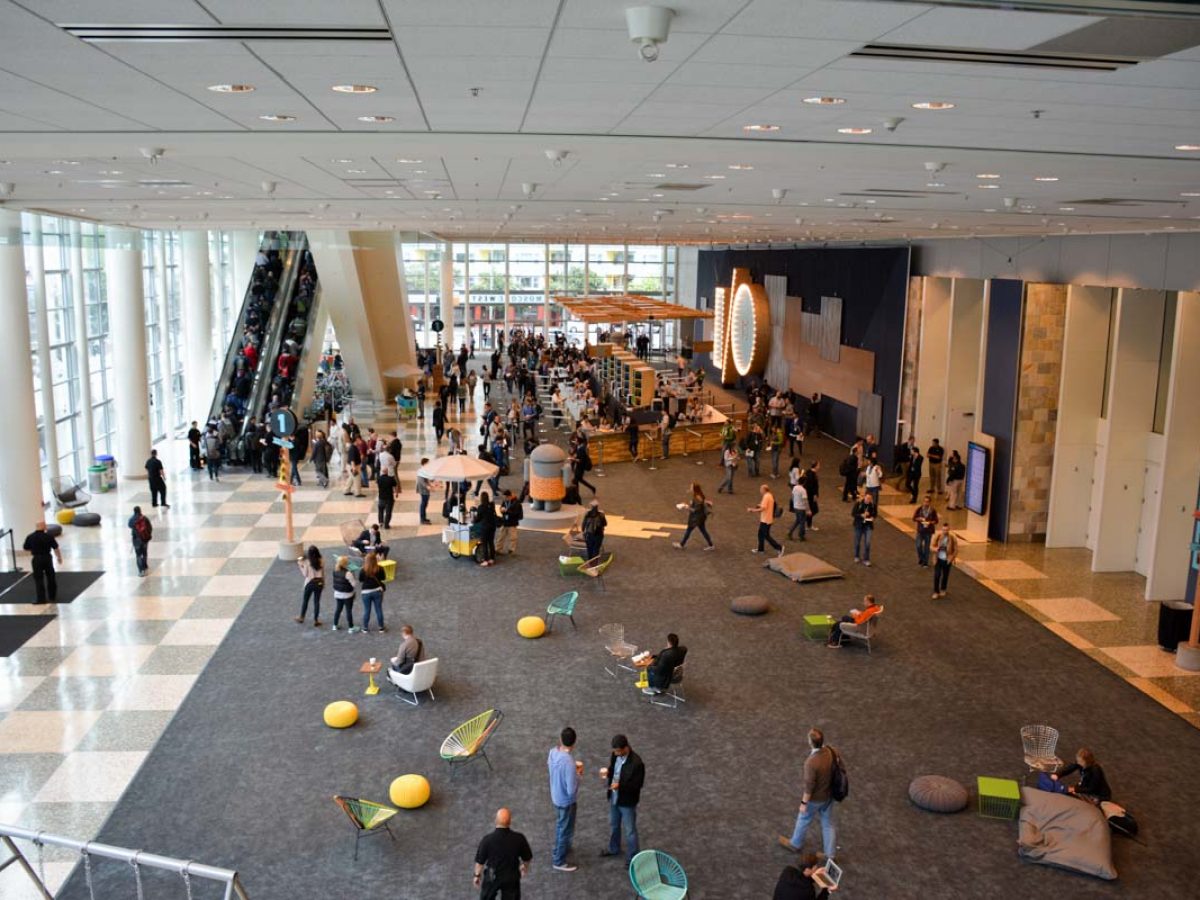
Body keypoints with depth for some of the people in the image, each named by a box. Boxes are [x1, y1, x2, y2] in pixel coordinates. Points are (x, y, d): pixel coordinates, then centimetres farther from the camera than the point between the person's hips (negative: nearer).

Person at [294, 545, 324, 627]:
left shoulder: (307, 562, -15)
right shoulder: (321, 561, -8)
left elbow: (305, 574, -9)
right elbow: (323, 574, 1)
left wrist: (300, 565, -1)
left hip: (310, 583, -2)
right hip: (319, 583, 2)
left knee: (305, 600, 17)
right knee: (317, 601, 10)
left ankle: (301, 618, 32)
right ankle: (315, 620, 15)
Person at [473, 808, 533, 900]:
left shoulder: (488, 840, -26)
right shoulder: (519, 838, -22)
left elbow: (480, 861, -13)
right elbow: (527, 857, -6)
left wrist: (477, 875, 6)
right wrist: (525, 867, 17)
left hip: (492, 877, -1)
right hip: (512, 878, 1)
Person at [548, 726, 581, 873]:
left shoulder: (553, 751, -13)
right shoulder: (569, 762, -37)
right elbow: (571, 790, -31)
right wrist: (578, 773, -15)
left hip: (556, 796, 8)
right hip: (566, 801, -8)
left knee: (560, 826, 31)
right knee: (565, 830, 14)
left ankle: (560, 849, 53)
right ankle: (559, 861, 31)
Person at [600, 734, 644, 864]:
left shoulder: (636, 763, -30)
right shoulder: (615, 755, -9)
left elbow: (637, 784, -23)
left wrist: (620, 786, -33)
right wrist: (607, 772, -15)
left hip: (627, 801, -7)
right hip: (614, 797, 7)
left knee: (629, 830, 12)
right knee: (613, 824, 26)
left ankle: (632, 857, 32)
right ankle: (613, 849, 50)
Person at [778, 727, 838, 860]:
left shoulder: (811, 763, -38)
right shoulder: (832, 751, -19)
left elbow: (809, 786, -27)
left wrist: (804, 803, -11)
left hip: (815, 798, -5)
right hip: (829, 794, 5)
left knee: (803, 820, 22)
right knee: (828, 823, 23)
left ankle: (795, 844, 47)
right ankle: (830, 854, 37)